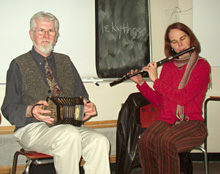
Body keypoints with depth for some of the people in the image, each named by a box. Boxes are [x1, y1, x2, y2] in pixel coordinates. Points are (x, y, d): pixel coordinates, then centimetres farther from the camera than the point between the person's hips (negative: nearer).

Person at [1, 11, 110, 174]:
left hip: (69, 123, 4)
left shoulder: (65, 62, 19)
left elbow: (81, 96, 17)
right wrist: (31, 111, -21)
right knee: (69, 135, -35)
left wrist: (88, 107, -8)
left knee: (100, 142, -26)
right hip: (33, 127, -4)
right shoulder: (19, 65, 6)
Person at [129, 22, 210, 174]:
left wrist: (155, 80, -10)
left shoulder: (202, 66, -3)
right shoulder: (167, 66, 14)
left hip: (191, 123, -4)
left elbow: (183, 97, -16)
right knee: (145, 141, -28)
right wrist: (141, 83, 5)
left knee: (166, 141, -35)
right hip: (166, 121, 4)